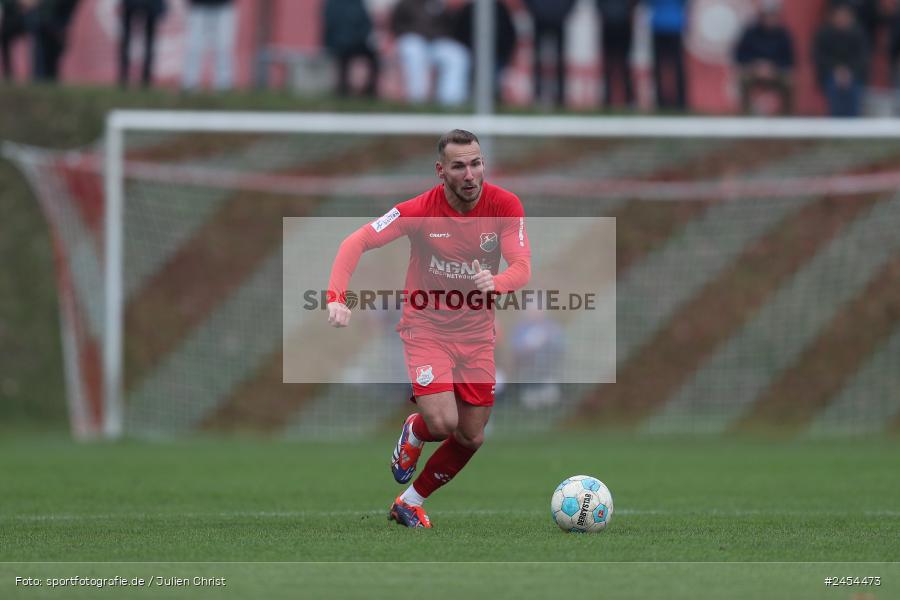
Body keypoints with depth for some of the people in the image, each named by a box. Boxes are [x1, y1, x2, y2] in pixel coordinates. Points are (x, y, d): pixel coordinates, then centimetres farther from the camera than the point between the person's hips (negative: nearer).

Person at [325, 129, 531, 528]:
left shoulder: (505, 206, -12)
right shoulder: (420, 210, -18)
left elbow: (522, 268, -17)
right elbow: (356, 243, -17)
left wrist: (495, 283, -41)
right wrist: (336, 296, -32)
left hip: (476, 332, 3)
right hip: (426, 327, -3)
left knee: (471, 437, 5)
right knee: (442, 423, -21)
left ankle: (410, 503, 26)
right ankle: (414, 433, 17)